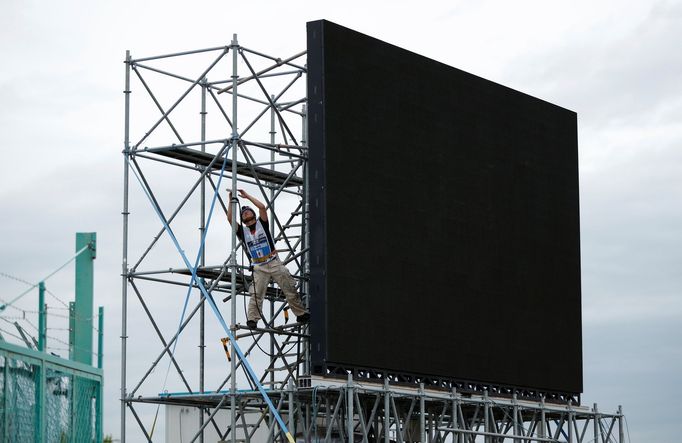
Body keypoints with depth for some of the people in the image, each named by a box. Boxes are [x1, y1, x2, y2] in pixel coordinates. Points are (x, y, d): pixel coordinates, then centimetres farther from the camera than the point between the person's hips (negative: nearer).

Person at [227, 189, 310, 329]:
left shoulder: (261, 223, 7)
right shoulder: (242, 230, 9)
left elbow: (262, 206, -7)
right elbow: (230, 218, -4)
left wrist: (247, 196, -2)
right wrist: (231, 201, -7)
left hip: (274, 263, 0)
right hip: (259, 267, 0)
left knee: (290, 290, 3)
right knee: (256, 294, -15)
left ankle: (301, 314, 12)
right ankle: (252, 319, -20)